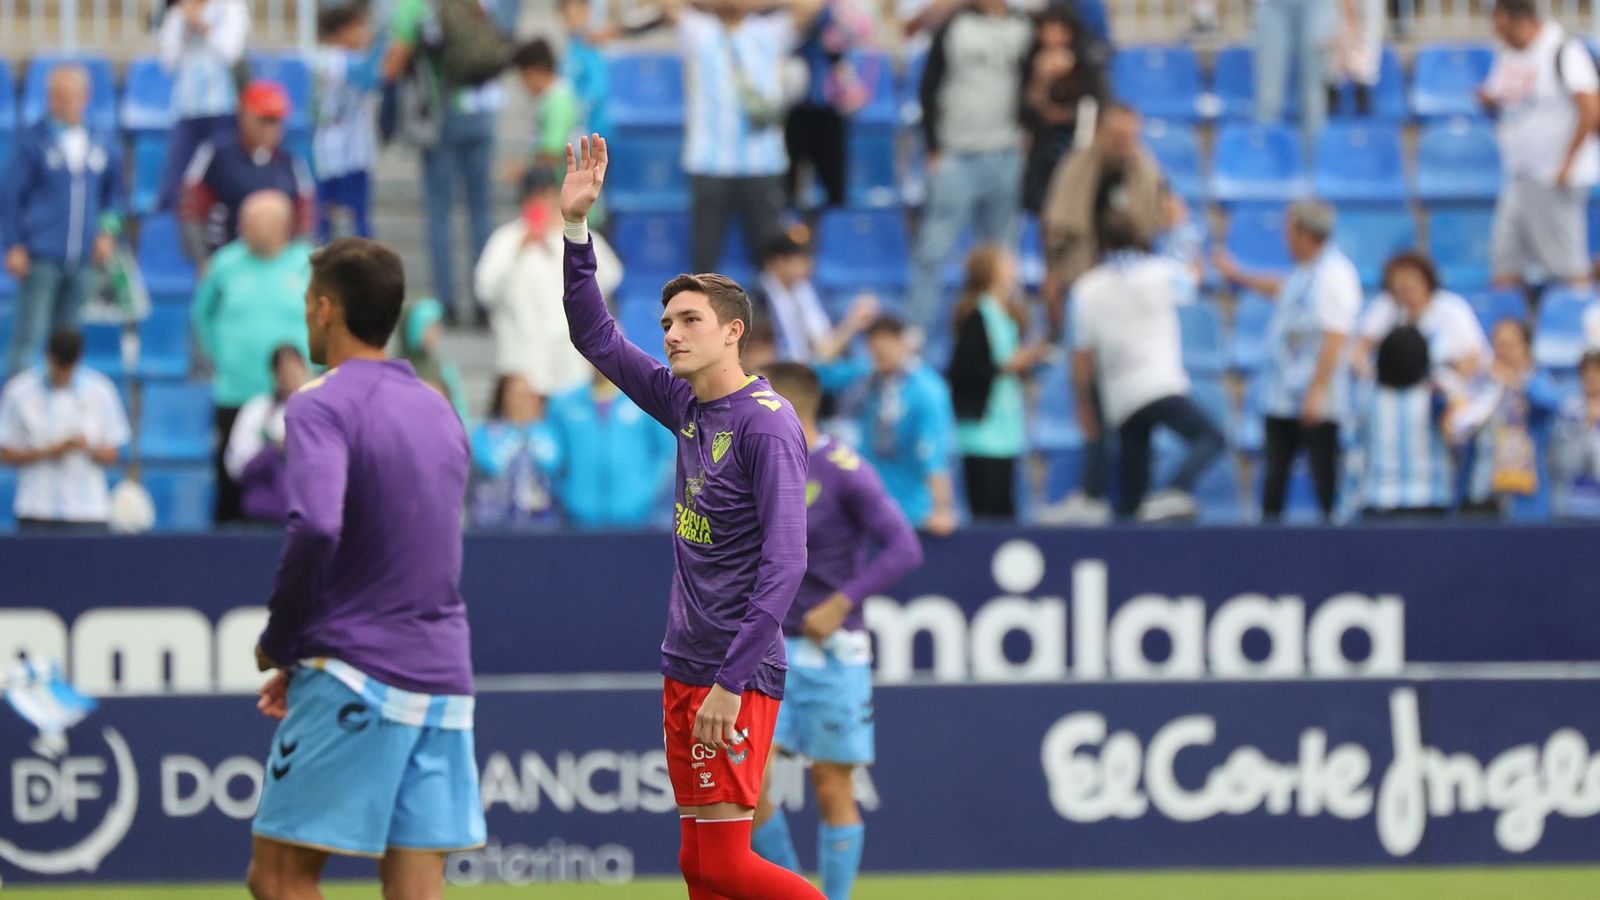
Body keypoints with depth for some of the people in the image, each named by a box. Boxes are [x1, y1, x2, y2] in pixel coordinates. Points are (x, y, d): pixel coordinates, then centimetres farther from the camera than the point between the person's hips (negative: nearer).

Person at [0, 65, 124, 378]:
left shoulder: (104, 145, 7)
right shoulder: (34, 140, -3)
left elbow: (115, 194, 21)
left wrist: (108, 231, 6)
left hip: (84, 259, 4)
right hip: (42, 258, -4)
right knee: (28, 337, -7)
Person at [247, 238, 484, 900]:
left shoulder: (322, 405, -8)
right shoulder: (439, 412, 17)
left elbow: (315, 528, -25)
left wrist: (279, 641, -9)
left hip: (357, 681, -7)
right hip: (444, 679, 7)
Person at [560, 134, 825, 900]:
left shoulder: (767, 425, -14)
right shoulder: (685, 406, 10)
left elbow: (784, 563, -20)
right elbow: (597, 339, 22)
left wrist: (729, 683, -23)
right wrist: (576, 226, 13)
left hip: (737, 677, -8)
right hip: (685, 666, 8)